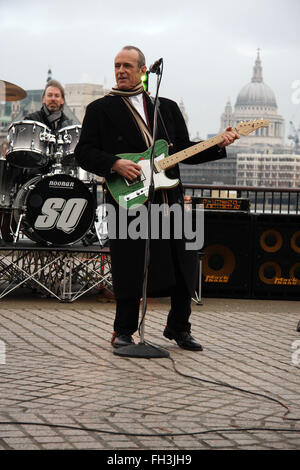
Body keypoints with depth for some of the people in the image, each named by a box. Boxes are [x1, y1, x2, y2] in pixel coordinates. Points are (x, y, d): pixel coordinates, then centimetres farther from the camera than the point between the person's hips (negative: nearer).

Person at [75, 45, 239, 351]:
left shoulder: (167, 108, 17)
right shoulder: (100, 109, 6)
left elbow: (185, 151, 17)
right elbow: (83, 152, 0)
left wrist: (218, 145, 3)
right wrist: (115, 164, -15)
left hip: (169, 198, 4)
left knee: (184, 268, 4)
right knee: (131, 271, -3)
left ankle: (178, 328, 20)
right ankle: (124, 331, 13)